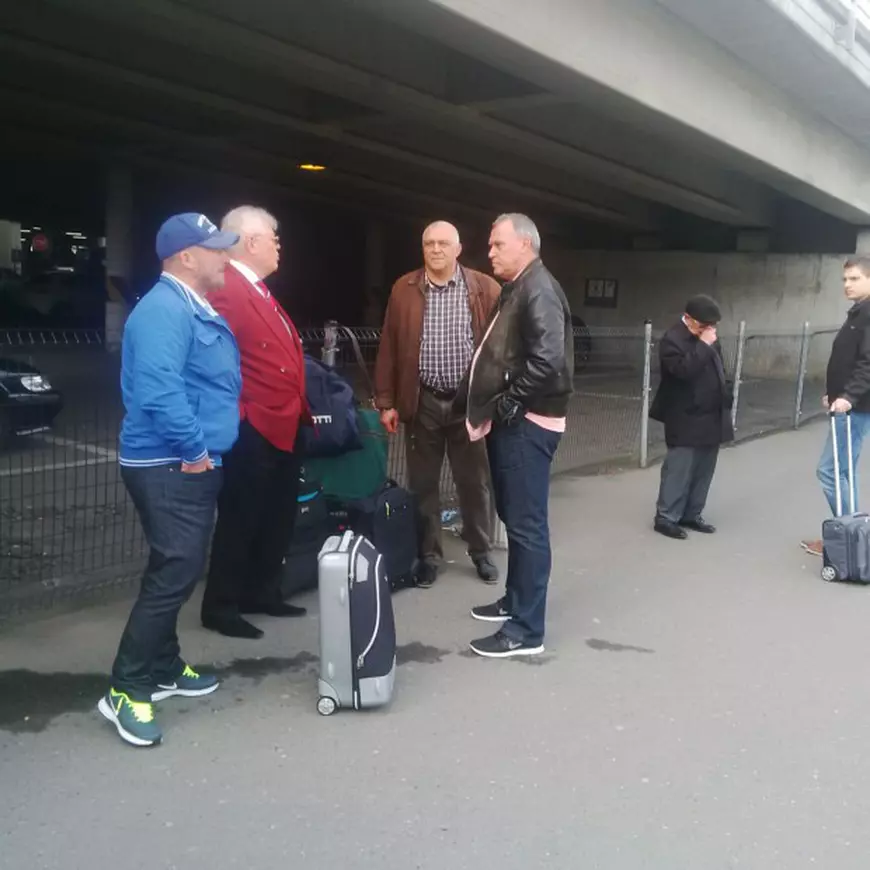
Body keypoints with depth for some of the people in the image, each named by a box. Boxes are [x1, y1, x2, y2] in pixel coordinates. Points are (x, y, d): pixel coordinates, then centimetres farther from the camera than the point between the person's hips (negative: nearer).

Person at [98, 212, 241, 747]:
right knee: (174, 574, -10)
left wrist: (206, 451, 18)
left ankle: (164, 669, 30)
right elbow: (159, 389, -29)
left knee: (179, 572, 17)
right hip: (171, 466, -10)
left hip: (193, 464, 11)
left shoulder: (198, 309, 16)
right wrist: (195, 450, -22)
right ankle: (127, 690, 0)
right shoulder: (166, 309, -17)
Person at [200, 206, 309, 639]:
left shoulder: (259, 290, 17)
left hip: (281, 428, 10)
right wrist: (239, 414, -21)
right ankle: (220, 608, 15)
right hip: (251, 431, -10)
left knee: (277, 519, 18)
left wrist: (298, 409, 18)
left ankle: (262, 594, 32)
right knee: (240, 520, 1)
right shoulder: (227, 290, -17)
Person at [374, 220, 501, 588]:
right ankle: (429, 555, 25)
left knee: (474, 482, 10)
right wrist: (386, 401, 1)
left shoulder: (485, 288, -1)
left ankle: (481, 551, 28)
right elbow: (389, 348, 4)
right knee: (423, 483, 9)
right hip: (422, 402, 1)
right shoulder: (404, 290, 3)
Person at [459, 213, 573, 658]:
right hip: (509, 422, 10)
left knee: (527, 524, -6)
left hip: (526, 424, -10)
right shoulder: (516, 290, 18)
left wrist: (511, 401, -17)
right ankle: (515, 600, 33)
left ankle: (526, 629, 1)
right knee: (514, 518, 19)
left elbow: (549, 360, -26)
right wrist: (494, 405, 10)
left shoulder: (539, 290, -14)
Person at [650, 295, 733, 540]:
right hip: (686, 420, -8)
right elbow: (684, 370, -27)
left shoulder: (708, 338, 12)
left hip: (711, 417, 8)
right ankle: (666, 517, 4)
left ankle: (692, 515, 20)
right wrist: (703, 345, -21)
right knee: (679, 470, -5)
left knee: (704, 471, 10)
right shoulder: (672, 339, -12)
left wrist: (725, 398, 15)